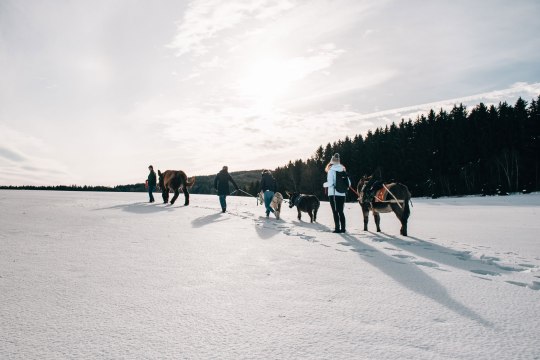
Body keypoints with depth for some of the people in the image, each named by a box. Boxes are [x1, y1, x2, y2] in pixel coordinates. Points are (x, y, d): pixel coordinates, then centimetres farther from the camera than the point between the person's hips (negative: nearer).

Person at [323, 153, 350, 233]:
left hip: (333, 194, -5)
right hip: (342, 194, 5)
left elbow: (330, 183, -17)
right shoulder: (343, 170, 6)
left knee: (335, 212, 1)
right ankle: (343, 228, 13)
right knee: (341, 211, 13)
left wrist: (324, 184, 2)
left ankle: (337, 228, 0)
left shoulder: (331, 170, -9)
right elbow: (348, 183, 6)